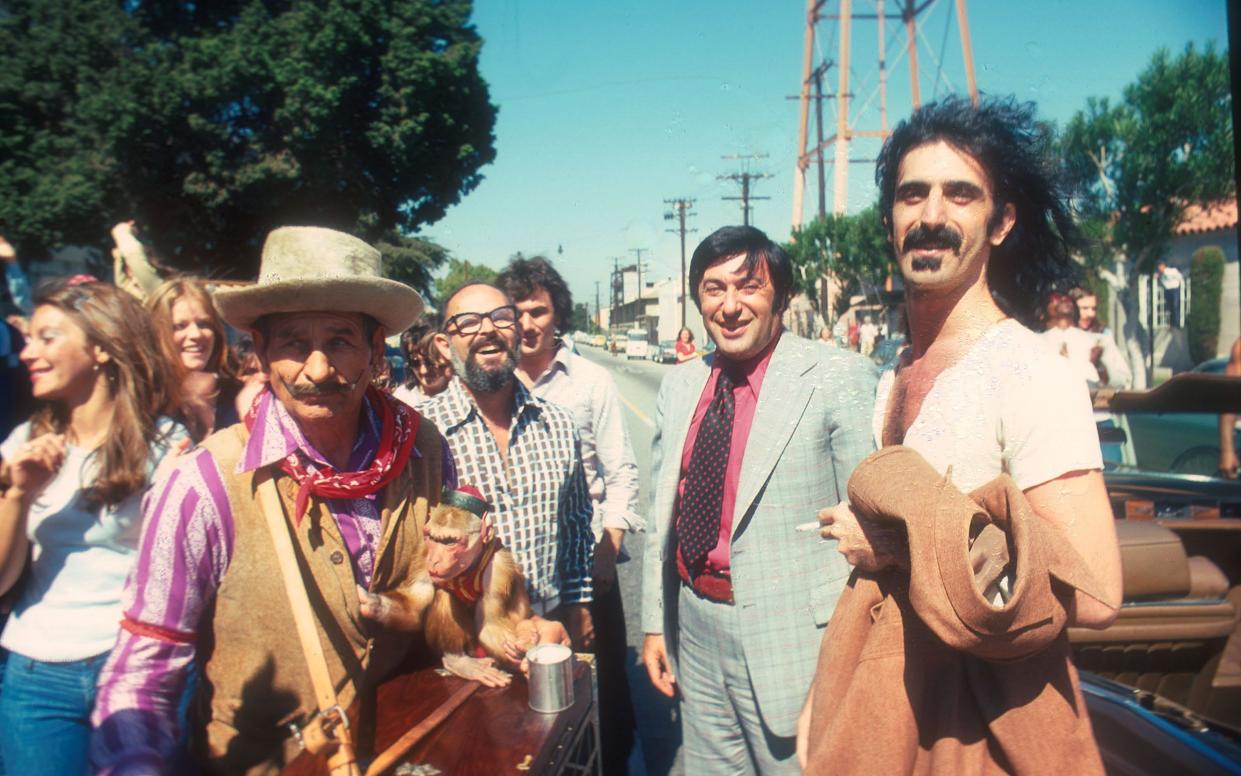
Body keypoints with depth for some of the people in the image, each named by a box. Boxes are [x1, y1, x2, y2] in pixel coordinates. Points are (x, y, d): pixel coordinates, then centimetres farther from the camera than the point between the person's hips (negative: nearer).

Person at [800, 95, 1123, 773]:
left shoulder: (1028, 373, -20)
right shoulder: (894, 378, 5)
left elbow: (1093, 594, -27)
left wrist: (894, 542, -21)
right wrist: (822, 696, 10)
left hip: (977, 717, -7)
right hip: (883, 696, 7)